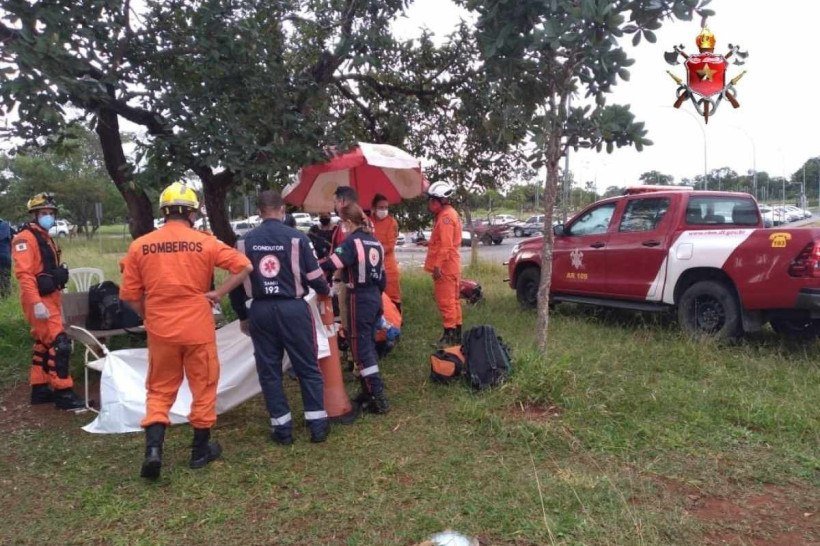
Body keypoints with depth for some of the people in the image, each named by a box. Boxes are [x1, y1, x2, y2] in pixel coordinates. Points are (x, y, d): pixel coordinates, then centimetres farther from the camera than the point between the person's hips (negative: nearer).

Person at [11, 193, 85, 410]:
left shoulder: (46, 238, 17)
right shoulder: (26, 238, -13)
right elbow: (23, 273, -22)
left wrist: (57, 301, 22)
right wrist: (36, 303, -29)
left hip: (50, 298, 10)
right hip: (39, 301, -10)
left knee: (43, 345, 15)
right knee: (59, 344, -12)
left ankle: (40, 389, 25)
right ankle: (63, 393, -6)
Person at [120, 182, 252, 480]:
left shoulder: (139, 246, 0)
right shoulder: (204, 242, -6)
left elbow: (130, 295, 3)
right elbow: (244, 266, -10)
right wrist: (217, 293, -5)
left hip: (160, 331, 2)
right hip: (198, 329, -2)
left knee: (159, 391, 16)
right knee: (203, 388, 13)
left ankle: (153, 449, 1)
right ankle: (200, 450, 24)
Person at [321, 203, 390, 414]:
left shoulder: (352, 242, -14)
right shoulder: (375, 242, 12)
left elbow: (331, 264, -27)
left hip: (359, 298, -8)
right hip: (374, 297, 8)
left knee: (361, 348, -3)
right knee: (369, 344, 15)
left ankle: (378, 398, -4)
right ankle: (369, 391, 23)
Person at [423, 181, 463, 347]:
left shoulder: (445, 216, -16)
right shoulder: (447, 214, 17)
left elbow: (445, 245, -22)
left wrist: (437, 265, -22)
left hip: (444, 267, -11)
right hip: (450, 266, 11)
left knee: (446, 301, -7)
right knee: (453, 300, 15)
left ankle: (449, 334, -3)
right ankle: (457, 333, 23)